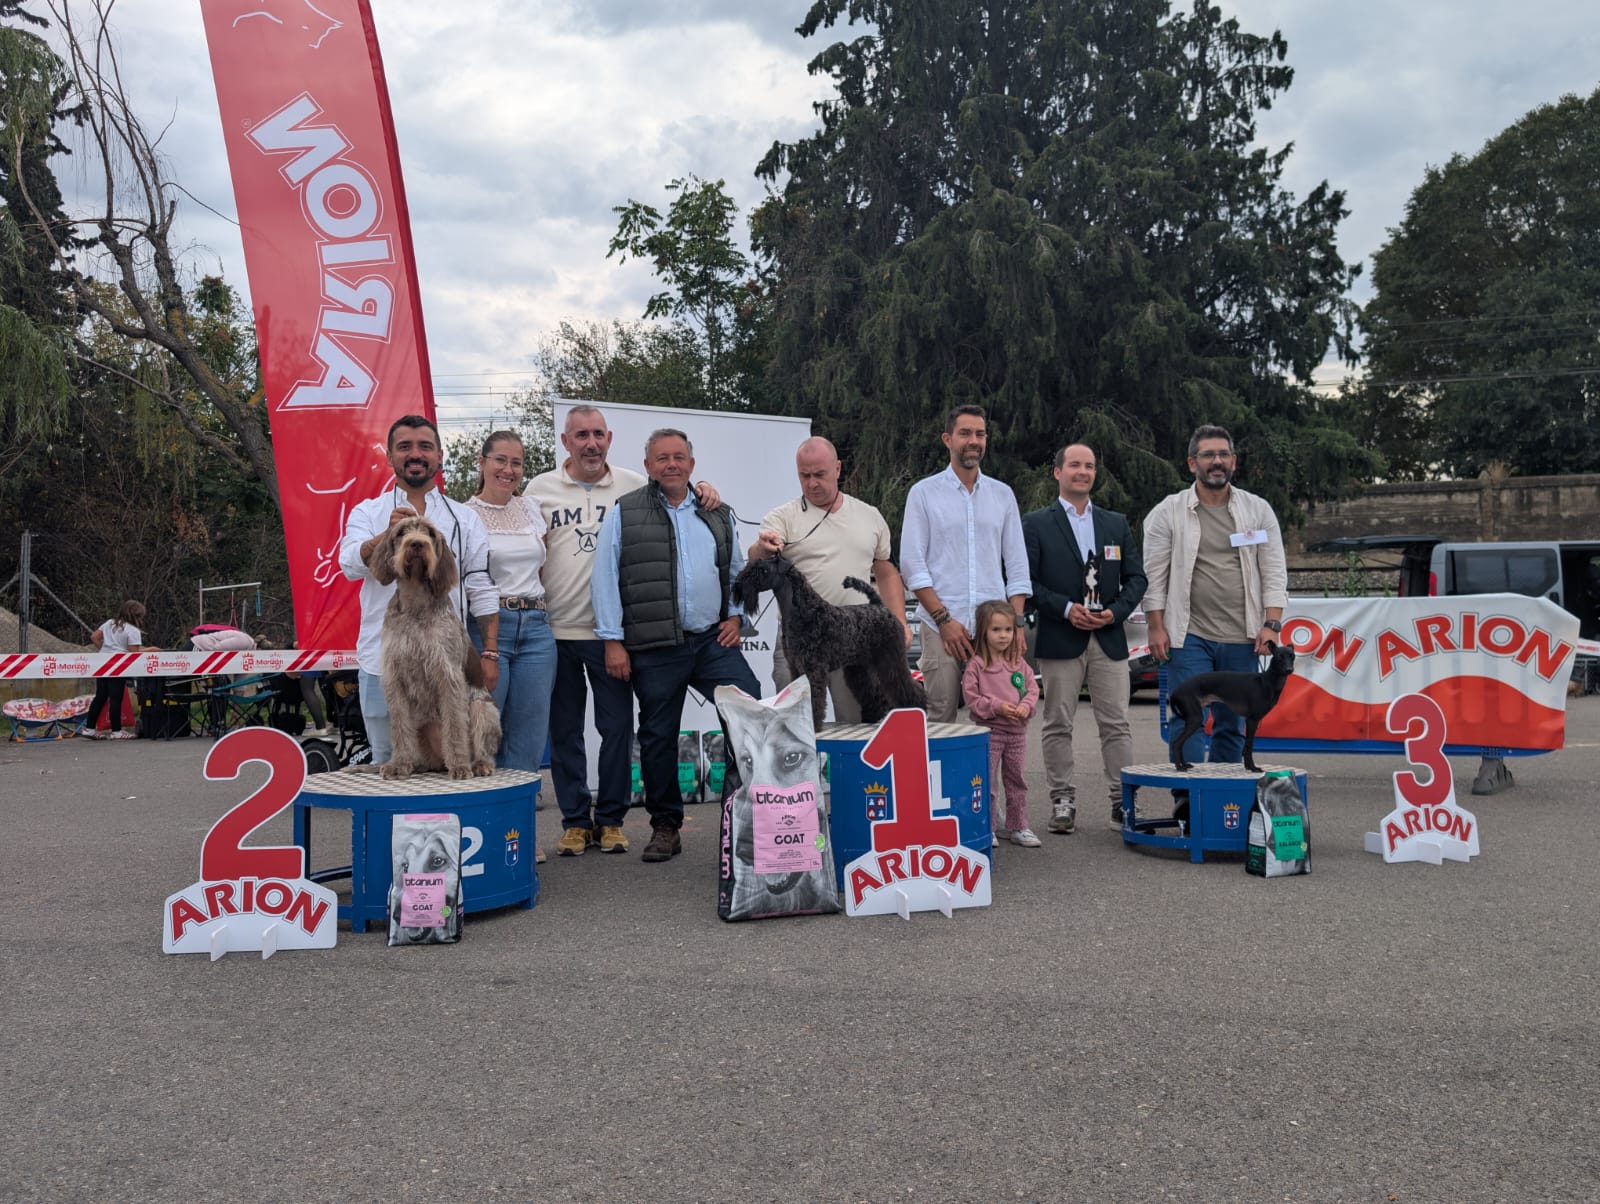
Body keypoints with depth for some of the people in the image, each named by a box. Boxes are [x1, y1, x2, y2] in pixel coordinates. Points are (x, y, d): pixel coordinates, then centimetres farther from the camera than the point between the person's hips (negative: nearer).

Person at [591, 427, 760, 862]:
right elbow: (605, 578, 0)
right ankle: (665, 827, 19)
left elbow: (737, 570, 22)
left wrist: (735, 616, 8)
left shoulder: (718, 513, 13)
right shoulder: (624, 513, 3)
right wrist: (612, 641, -5)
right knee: (658, 736, 6)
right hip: (654, 649, -2)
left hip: (714, 640, 2)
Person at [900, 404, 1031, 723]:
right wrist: (943, 618, -11)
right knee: (940, 717, -2)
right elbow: (912, 563, -3)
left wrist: (1017, 622, 1)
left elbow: (1017, 564, 12)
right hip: (942, 626, -3)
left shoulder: (1002, 494, 14)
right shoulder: (924, 492, 4)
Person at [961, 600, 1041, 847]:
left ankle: (1018, 826, 25)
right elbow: (972, 697, -11)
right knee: (986, 781, -1)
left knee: (1016, 780, 14)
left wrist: (1026, 706, -13)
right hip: (989, 730, -5)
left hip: (1017, 731, 5)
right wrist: (997, 707, -21)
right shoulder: (976, 664, -9)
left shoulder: (1019, 663, 6)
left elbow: (1032, 688, 7)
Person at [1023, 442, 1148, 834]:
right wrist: (1066, 609, -13)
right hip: (1060, 639, -3)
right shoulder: (1036, 523, 3)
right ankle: (1062, 801, 10)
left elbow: (1136, 577, 12)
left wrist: (1116, 611, -5)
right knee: (1058, 724, 2)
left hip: (1110, 639, 3)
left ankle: (1122, 799, 11)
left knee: (1116, 725, 3)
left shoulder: (1116, 523, 15)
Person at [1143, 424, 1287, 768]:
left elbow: (1274, 573, 5)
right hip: (1189, 636, -2)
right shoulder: (1168, 513, 1)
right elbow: (1155, 575, 0)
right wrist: (1156, 628, -7)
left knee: (1233, 725, 9)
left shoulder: (1258, 510, 7)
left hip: (1242, 637, 3)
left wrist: (1272, 625, -4)